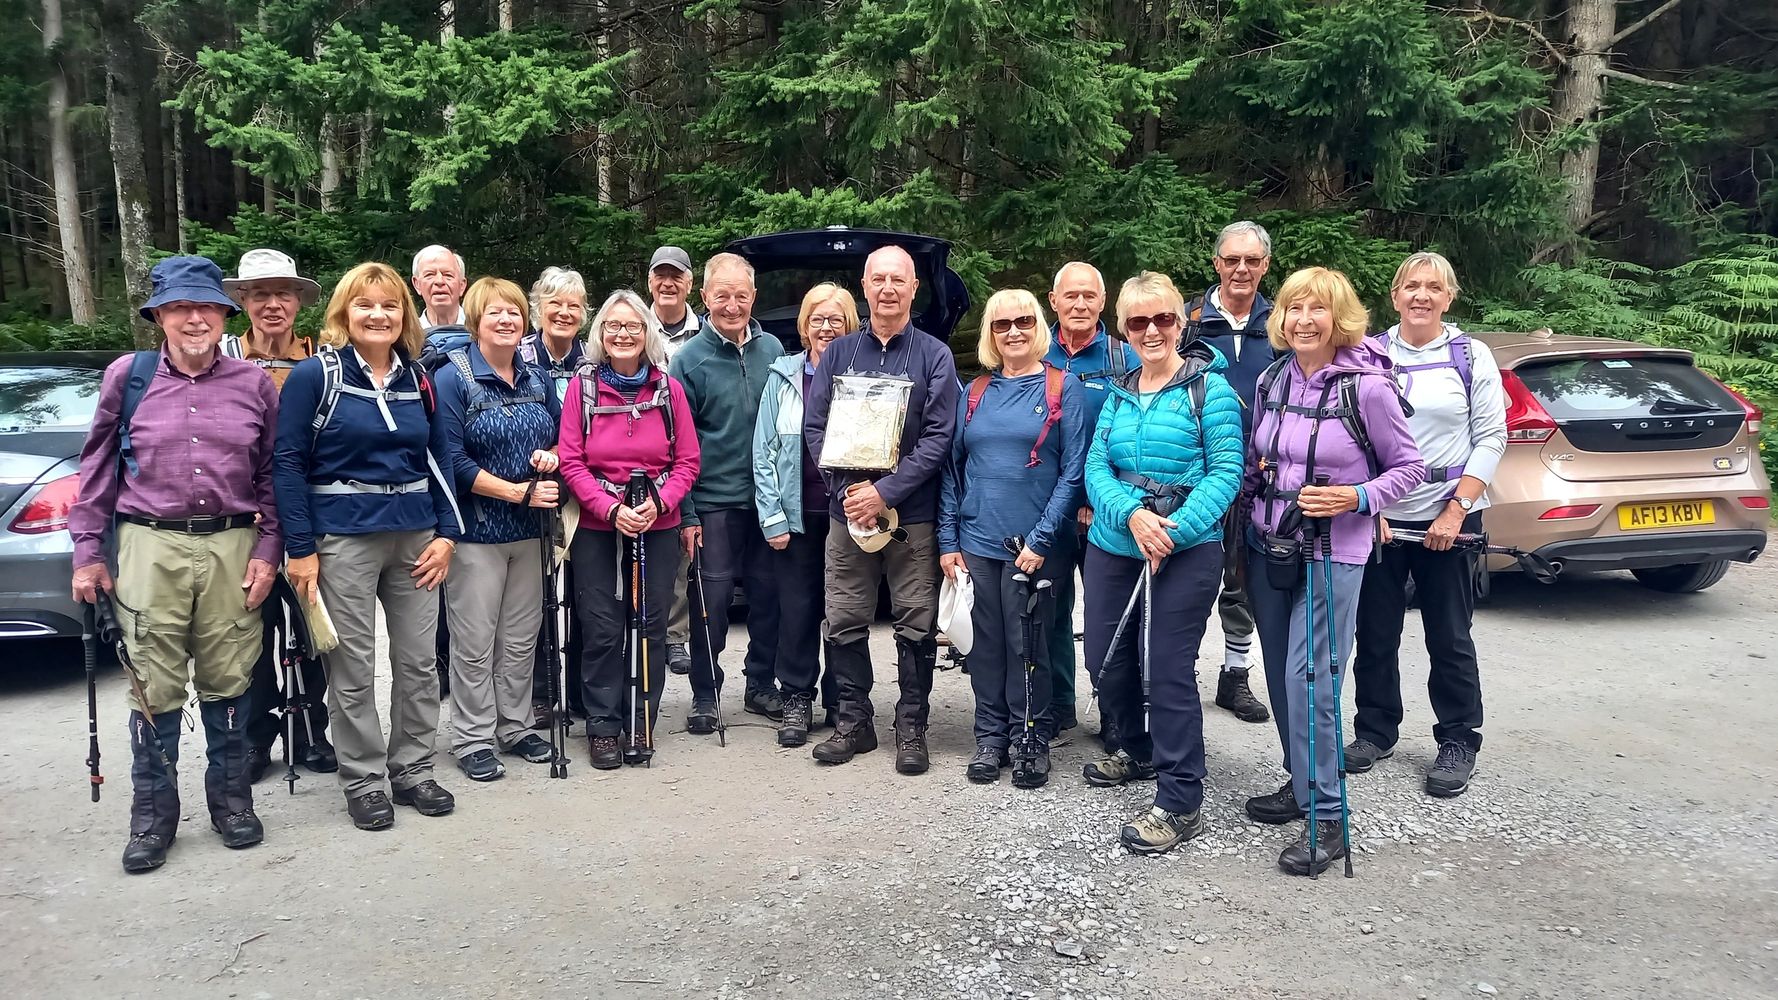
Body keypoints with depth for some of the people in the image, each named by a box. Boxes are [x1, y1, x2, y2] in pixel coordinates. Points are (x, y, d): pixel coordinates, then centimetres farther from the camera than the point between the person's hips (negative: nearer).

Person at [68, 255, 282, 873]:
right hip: (150, 545, 0)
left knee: (228, 682, 7)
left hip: (232, 546, 1)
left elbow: (272, 474, 8)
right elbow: (98, 469, 8)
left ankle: (231, 800, 23)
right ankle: (153, 815, 17)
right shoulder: (128, 376, 4)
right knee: (155, 687, 3)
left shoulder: (254, 384, 5)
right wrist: (88, 552, 6)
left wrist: (267, 550, 1)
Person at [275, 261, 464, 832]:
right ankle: (363, 782, 17)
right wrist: (300, 549, -12)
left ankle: (413, 771, 23)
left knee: (419, 661, 8)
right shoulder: (317, 375, -5)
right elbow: (288, 463, -7)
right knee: (353, 670, 3)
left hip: (415, 535, 5)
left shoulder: (416, 379, 10)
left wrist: (447, 532, 3)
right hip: (344, 539, -4)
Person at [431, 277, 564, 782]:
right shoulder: (453, 378, -9)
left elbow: (560, 434, 18)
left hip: (528, 529, 6)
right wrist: (519, 491, -17)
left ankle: (516, 727, 28)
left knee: (522, 637, 14)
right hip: (476, 529, -5)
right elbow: (452, 461, -14)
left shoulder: (537, 376, 8)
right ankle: (473, 740, 15)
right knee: (475, 643, 2)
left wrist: (552, 456, -6)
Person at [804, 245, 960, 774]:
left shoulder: (934, 355, 2)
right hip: (848, 512, 3)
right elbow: (814, 425, 5)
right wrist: (848, 489, -9)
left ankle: (911, 728, 15)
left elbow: (939, 436, -6)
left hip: (912, 516, -2)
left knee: (916, 626, 2)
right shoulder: (839, 352, 9)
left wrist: (886, 492, -15)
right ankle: (854, 721, 20)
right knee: (844, 622, 6)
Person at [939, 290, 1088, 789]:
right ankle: (990, 737, 22)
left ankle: (1031, 740, 18)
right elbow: (952, 468, 10)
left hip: (1032, 545, -3)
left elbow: (1073, 471, -7)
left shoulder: (1064, 389, -1)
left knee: (1026, 647, 4)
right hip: (976, 543, 4)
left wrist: (1041, 540, -13)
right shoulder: (974, 393, 10)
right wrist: (948, 541, 3)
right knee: (986, 644, 9)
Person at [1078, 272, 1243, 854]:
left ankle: (1180, 803, 3)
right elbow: (1096, 467, 2)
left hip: (1186, 550, -6)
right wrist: (1132, 514, -17)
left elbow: (1226, 472, -10)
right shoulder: (1118, 395, 11)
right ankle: (1134, 751, 39)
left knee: (1168, 670, -8)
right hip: (1113, 545, 6)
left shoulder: (1210, 388, -4)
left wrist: (1174, 531, -22)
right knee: (1107, 657, 13)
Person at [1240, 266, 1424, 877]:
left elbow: (1410, 467, -5)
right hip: (1268, 545, 6)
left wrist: (1357, 497, -19)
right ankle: (1303, 782, 30)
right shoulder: (1272, 380, 5)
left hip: (1333, 553, -6)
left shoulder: (1366, 385, -11)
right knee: (1280, 673, 12)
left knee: (1309, 678, -10)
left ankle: (1326, 819, 1)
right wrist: (1250, 496, 6)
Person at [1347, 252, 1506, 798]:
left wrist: (1456, 511, -10)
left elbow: (1491, 438, -1)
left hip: (1448, 516, -1)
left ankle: (1458, 743, 19)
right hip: (1379, 516, 1)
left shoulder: (1471, 355, 2)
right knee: (1375, 632, 7)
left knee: (1450, 636, 5)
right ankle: (1375, 731, 24)